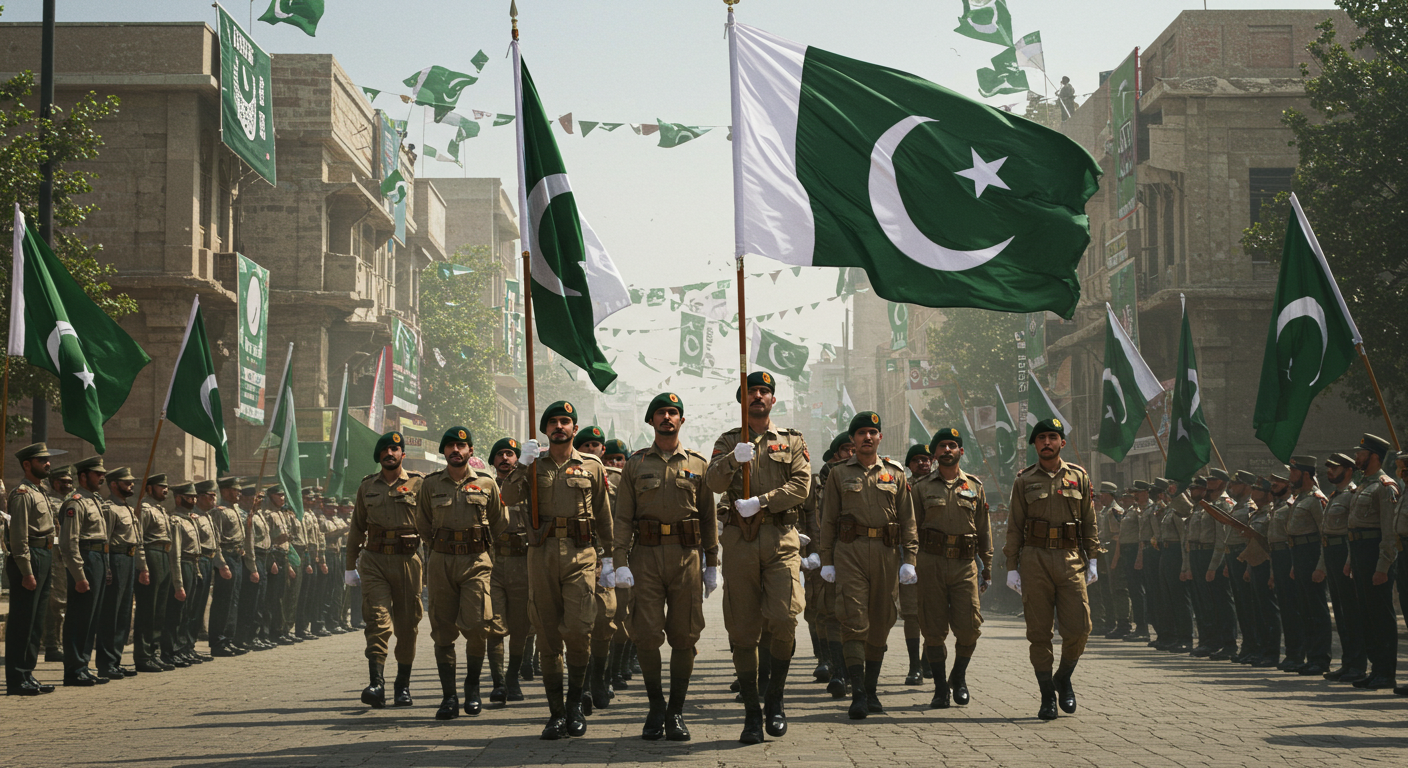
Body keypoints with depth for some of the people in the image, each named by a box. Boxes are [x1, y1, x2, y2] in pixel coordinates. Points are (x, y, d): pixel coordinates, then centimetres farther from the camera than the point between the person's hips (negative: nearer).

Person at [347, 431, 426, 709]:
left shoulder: (419, 484, 2)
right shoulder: (367, 486, 12)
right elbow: (358, 527, 18)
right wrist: (350, 565, 15)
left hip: (407, 559, -1)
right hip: (374, 561, 1)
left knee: (407, 625, 6)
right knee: (378, 621, -12)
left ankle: (403, 685, 19)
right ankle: (376, 684, -20)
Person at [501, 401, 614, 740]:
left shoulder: (592, 466, 9)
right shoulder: (533, 464, 11)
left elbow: (604, 517, 12)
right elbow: (509, 498, -3)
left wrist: (609, 560, 9)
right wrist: (522, 465, -14)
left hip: (581, 555, -1)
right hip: (542, 555, 1)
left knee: (577, 628, -15)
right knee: (549, 635, 2)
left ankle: (575, 701, 5)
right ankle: (556, 713, 8)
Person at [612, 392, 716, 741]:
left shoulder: (698, 465, 10)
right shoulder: (635, 465, 9)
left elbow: (709, 518, 11)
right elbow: (622, 517, 5)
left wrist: (712, 566, 6)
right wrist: (620, 563, -6)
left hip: (687, 555, 0)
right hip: (646, 555, 0)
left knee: (684, 636, 0)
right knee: (646, 634, -7)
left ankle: (676, 712, 10)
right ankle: (656, 705, 11)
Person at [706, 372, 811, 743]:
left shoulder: (792, 442, 13)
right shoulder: (728, 442, 15)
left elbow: (801, 486, -1)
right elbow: (714, 483, -2)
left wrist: (761, 502, -14)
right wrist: (733, 460, -22)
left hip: (781, 538, -1)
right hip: (739, 540, 1)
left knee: (783, 618, -17)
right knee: (743, 629, 0)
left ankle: (775, 698, 2)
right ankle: (752, 713, 7)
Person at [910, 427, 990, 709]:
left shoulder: (975, 487, 12)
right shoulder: (921, 487, 7)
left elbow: (984, 530, 14)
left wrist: (987, 568, 10)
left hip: (965, 563, 1)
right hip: (930, 562, -1)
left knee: (969, 626, -7)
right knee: (934, 629, -1)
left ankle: (959, 676, 18)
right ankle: (940, 687, 9)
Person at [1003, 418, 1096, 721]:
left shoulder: (1079, 477, 9)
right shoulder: (1024, 481, 7)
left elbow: (1090, 522, 12)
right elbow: (1015, 527, 7)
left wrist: (1092, 560, 5)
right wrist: (1012, 567, 1)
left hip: (1071, 559, 1)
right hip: (1035, 559, -1)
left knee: (1078, 628, -7)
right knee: (1039, 632, -1)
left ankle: (1063, 678, 19)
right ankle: (1047, 695, 7)